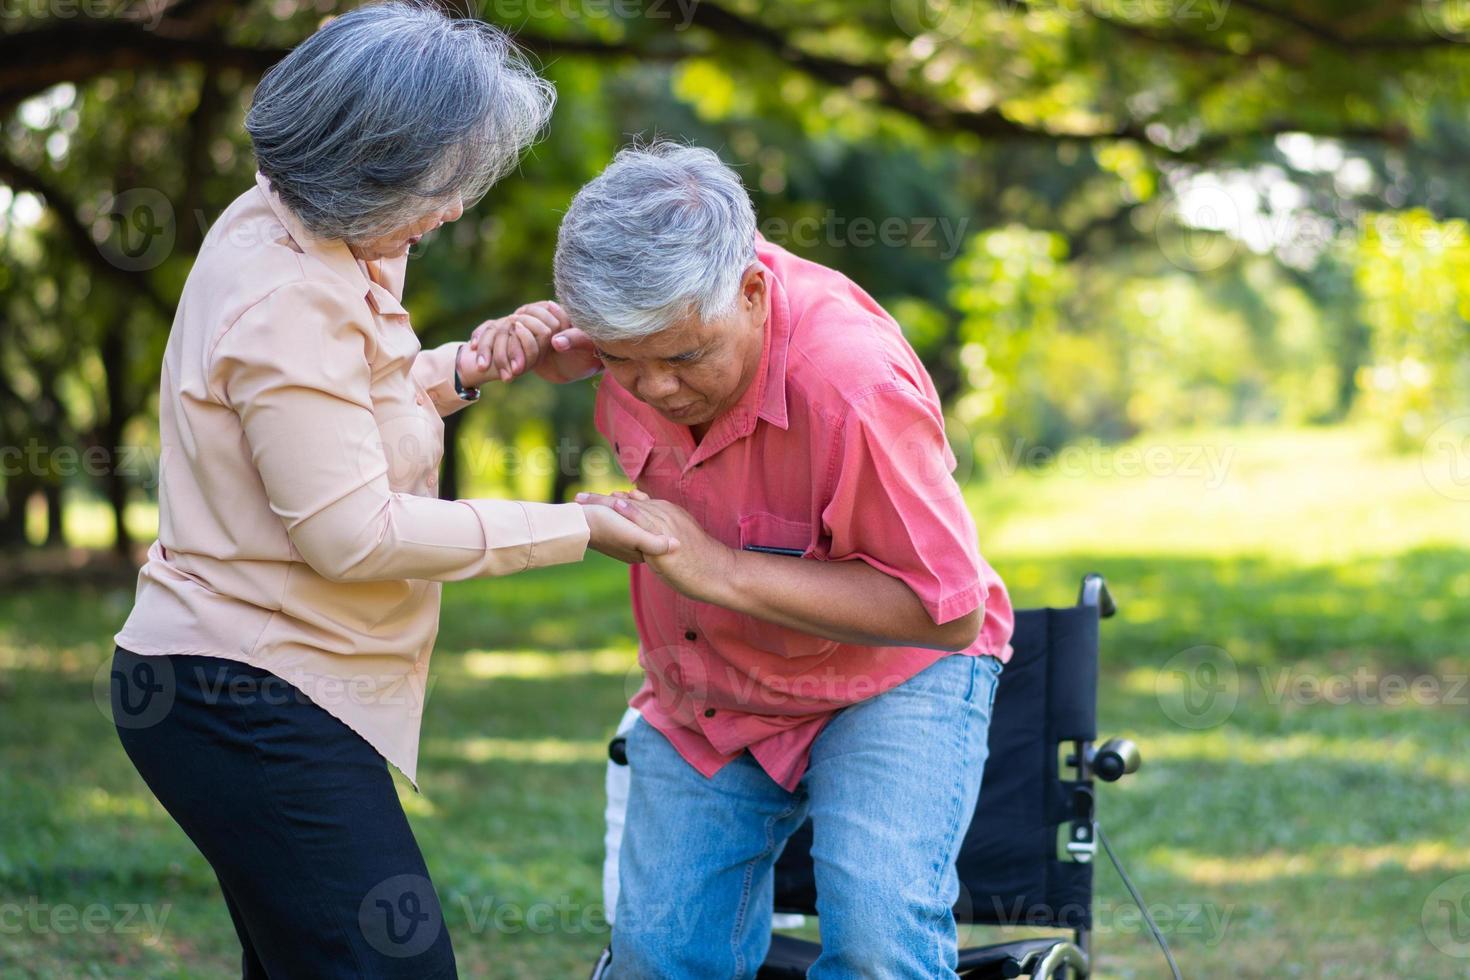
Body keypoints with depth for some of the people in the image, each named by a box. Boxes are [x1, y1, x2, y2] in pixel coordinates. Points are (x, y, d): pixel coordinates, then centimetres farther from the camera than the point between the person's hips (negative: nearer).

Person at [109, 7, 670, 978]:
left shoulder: (277, 226, 8)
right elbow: (353, 534, -21)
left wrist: (457, 372, 6)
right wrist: (573, 526, -15)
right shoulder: (291, 306, -22)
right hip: (251, 705, -10)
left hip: (240, 689, 10)